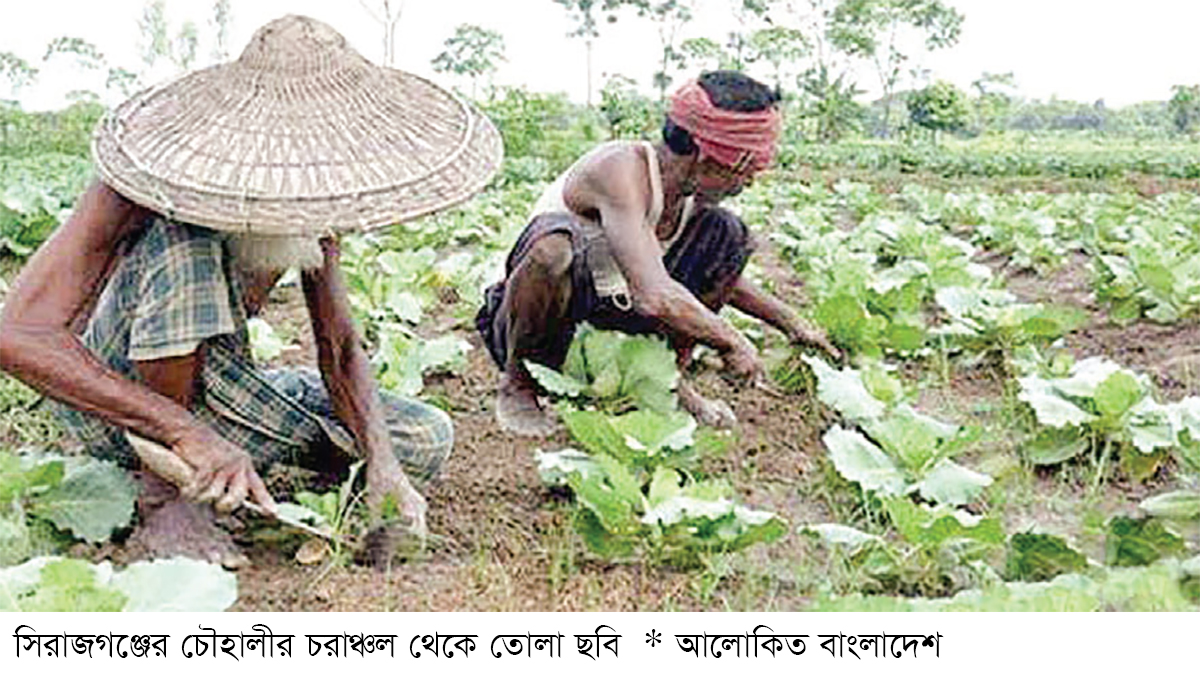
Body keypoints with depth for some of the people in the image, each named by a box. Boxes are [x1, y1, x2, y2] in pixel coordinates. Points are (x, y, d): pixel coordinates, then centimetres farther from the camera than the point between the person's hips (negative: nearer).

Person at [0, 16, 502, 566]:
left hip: (218, 386, 6)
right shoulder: (146, 184, -29)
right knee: (183, 241, -35)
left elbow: (339, 346, -8)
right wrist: (185, 432, -48)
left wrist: (380, 460, -26)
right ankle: (161, 497, -24)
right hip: (113, 398, -5)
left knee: (428, 441, -7)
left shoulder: (312, 192, -11)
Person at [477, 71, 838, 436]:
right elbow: (655, 296, -40)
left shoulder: (691, 192, -3)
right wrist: (732, 343, -26)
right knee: (554, 246, -41)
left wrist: (793, 325, 14)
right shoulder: (622, 169, -29)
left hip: (611, 308, 7)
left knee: (728, 234, -3)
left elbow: (722, 273, 17)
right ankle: (517, 382, -15)